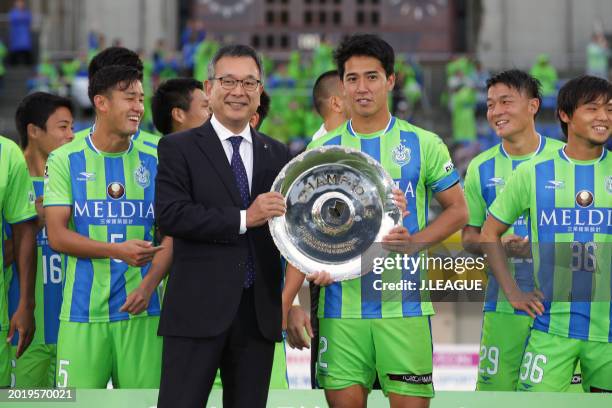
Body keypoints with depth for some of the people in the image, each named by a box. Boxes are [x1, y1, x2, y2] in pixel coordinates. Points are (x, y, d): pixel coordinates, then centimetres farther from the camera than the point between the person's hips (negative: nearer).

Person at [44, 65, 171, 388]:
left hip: (142, 309, 2)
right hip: (83, 311, -2)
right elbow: (57, 236, -3)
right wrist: (117, 250, -16)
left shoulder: (153, 162, 10)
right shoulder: (64, 161, 4)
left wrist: (149, 284, -10)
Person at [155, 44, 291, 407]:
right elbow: (171, 215, -12)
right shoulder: (178, 148, 1)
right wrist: (243, 219, -17)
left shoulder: (278, 155, 14)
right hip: (198, 309, -4)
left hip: (260, 311, 4)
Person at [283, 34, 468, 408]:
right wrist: (286, 304, -3)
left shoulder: (424, 144, 3)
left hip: (404, 305, -1)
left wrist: (416, 241, -11)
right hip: (340, 307, 2)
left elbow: (457, 210, 8)